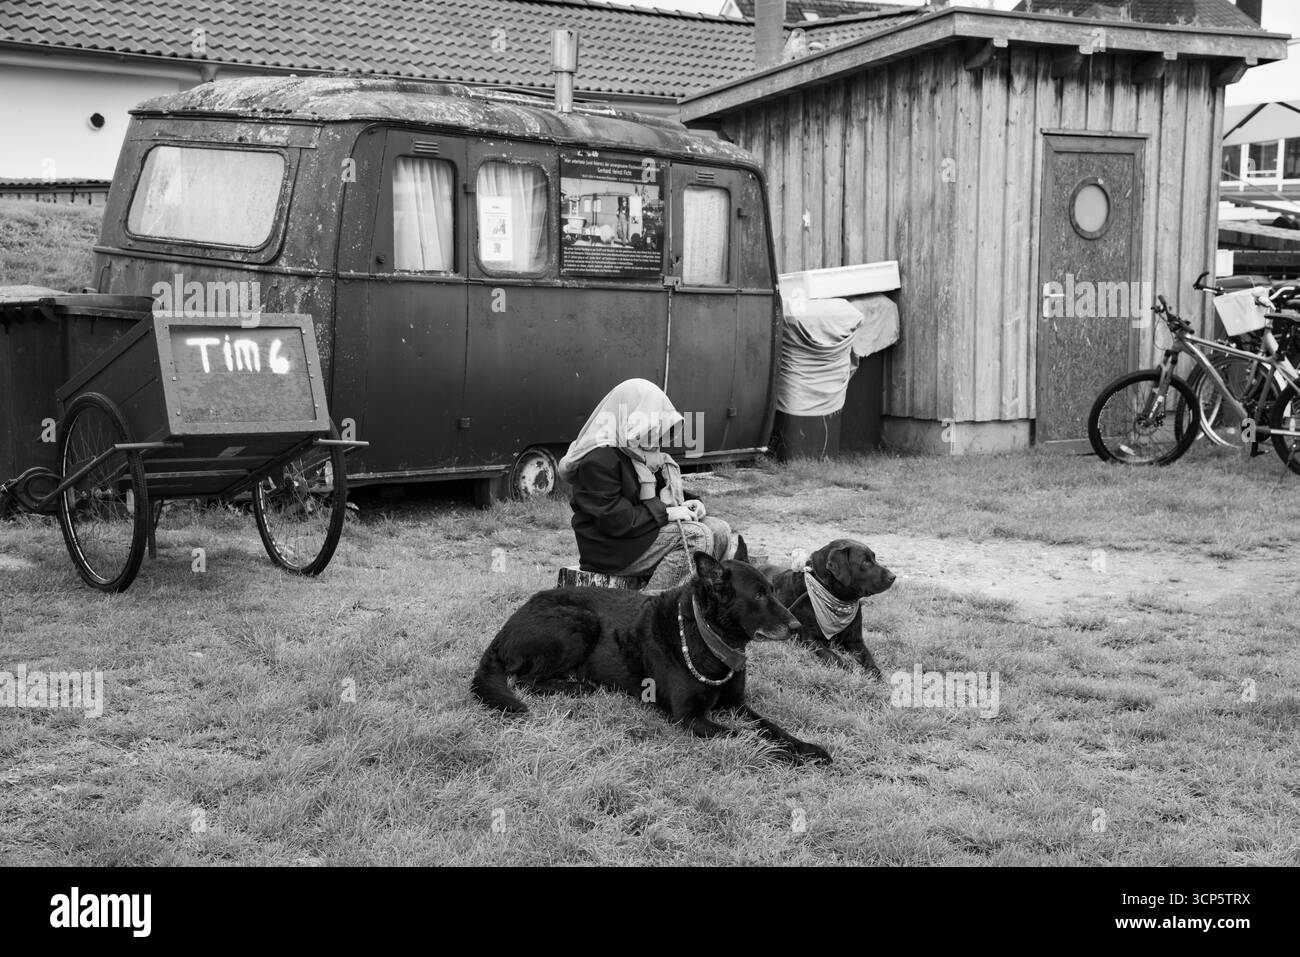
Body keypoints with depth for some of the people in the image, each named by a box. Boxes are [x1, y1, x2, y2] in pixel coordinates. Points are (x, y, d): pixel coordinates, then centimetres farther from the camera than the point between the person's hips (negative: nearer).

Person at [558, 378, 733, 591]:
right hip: (611, 547, -10)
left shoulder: (640, 451, 12)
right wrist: (665, 512, -19)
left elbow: (665, 491, 24)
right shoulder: (597, 461, -19)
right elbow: (615, 520, -24)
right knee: (696, 537, -25)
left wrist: (689, 501, 2)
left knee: (719, 530, -4)